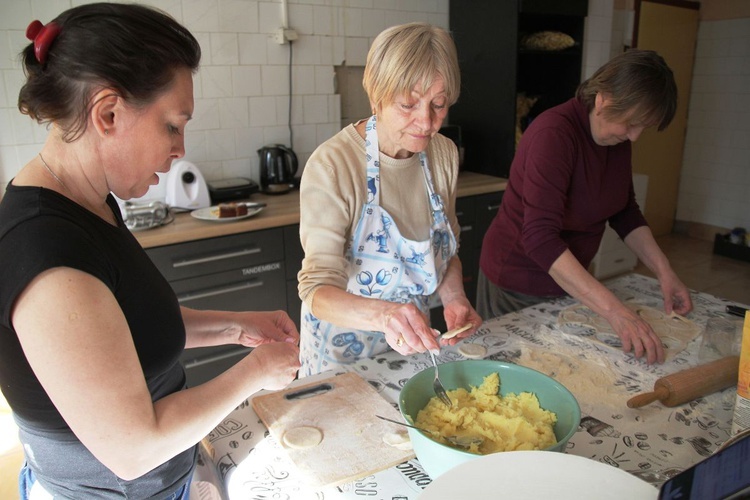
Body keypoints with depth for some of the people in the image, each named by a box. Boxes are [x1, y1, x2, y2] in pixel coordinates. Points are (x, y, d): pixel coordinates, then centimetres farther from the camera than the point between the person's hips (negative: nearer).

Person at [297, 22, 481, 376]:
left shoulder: (444, 154, -8)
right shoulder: (331, 164, -27)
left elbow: (445, 249, 4)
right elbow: (318, 291, -29)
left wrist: (453, 298, -15)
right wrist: (383, 314, -48)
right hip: (343, 348, -5)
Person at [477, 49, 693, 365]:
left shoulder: (617, 137, -2)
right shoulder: (554, 134, -27)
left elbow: (625, 212, 10)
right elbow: (540, 238, -35)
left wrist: (664, 271, -3)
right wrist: (615, 311, -39)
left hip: (570, 278, 8)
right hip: (518, 286, -7)